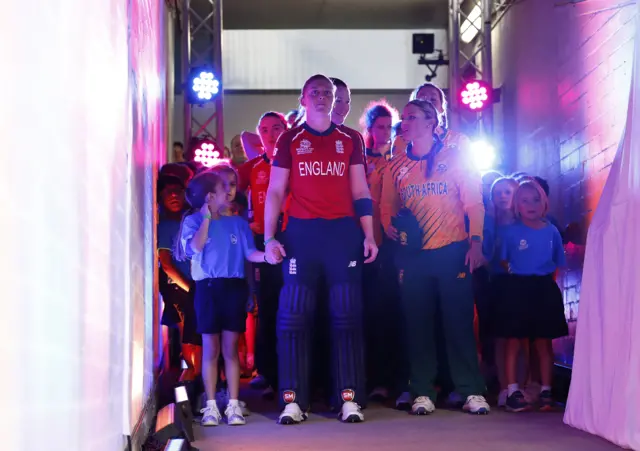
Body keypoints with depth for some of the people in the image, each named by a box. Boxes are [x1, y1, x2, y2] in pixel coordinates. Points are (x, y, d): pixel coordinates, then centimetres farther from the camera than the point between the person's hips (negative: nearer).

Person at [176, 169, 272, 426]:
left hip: (234, 287, 2)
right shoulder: (193, 221, 4)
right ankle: (211, 406, 6)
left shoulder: (237, 223, 12)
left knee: (231, 347, 3)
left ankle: (233, 405, 5)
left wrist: (267, 256, -17)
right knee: (210, 348, 1)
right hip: (208, 287, -2)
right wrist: (206, 218, -12)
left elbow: (250, 253, 3)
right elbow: (196, 246, -14)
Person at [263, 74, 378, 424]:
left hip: (344, 231, 1)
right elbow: (275, 192, 7)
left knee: (347, 315, -1)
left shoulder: (350, 139, 12)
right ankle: (293, 399, -1)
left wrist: (369, 236, 1)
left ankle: (349, 398, 3)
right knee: (294, 316, -5)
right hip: (301, 233, -1)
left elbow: (360, 191, 11)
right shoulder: (289, 140, 9)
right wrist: (269, 238, -3)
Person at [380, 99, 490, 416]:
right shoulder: (396, 166, 11)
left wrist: (475, 242, -11)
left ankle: (471, 391, 2)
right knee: (417, 323, 3)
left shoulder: (454, 157, 3)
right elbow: (387, 206, 13)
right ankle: (422, 392, 10)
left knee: (459, 321, -4)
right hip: (413, 254, 3)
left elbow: (473, 202, -1)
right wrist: (389, 226, -9)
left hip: (452, 251, -3)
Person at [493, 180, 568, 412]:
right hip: (517, 289, -2)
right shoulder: (510, 231, -2)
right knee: (514, 341, 0)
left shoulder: (551, 231, 4)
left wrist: (547, 281, 1)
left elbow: (558, 264, 10)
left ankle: (546, 391, 14)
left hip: (544, 290, 2)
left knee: (543, 342, 7)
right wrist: (517, 275, -4)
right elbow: (503, 261, 3)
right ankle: (513, 391, 3)